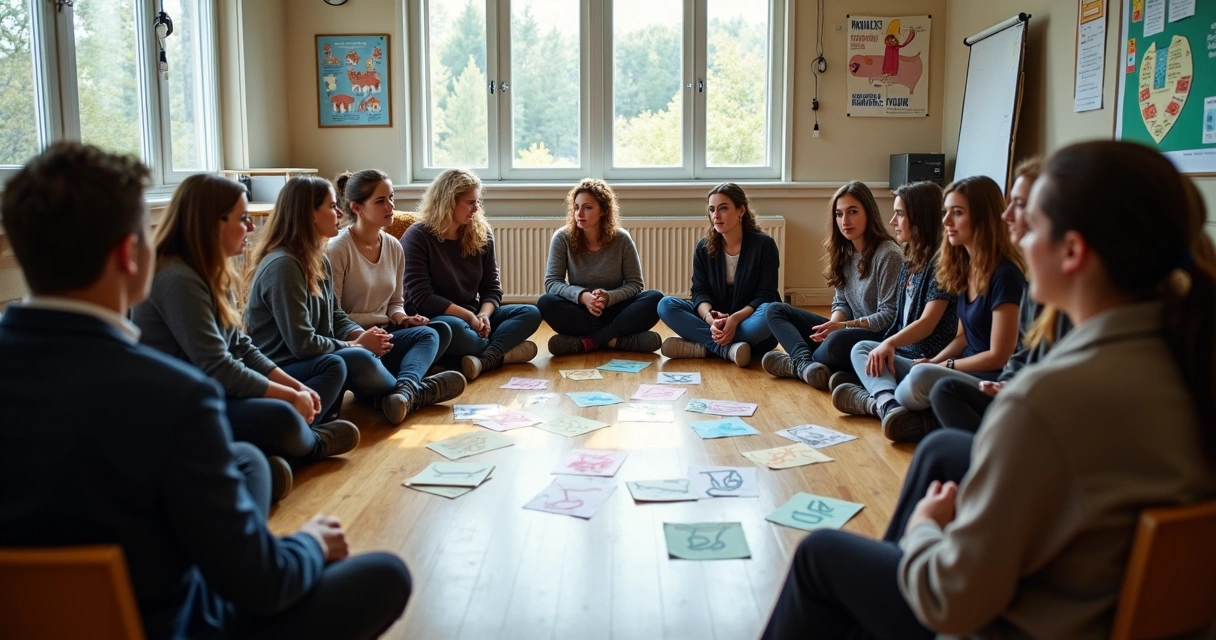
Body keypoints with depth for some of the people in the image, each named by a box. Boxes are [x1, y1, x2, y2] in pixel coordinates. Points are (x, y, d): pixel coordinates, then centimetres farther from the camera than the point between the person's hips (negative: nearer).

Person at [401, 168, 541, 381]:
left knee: (530, 314, -12)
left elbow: (492, 288, 6)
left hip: (473, 316, 6)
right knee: (453, 328, -41)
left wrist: (483, 315, -15)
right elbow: (421, 298, -16)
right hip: (433, 319, -6)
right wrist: (468, 316, -20)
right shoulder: (418, 237, -9)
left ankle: (485, 359, -35)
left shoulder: (481, 235, 6)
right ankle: (503, 352, -15)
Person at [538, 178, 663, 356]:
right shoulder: (562, 238, -6)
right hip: (580, 312, 0)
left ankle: (588, 342, -31)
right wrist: (581, 296, -28)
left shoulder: (621, 239, -6)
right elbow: (552, 283, -9)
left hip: (614, 311, 0)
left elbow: (635, 284, -4)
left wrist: (609, 297, -24)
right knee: (546, 303, -30)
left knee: (655, 299, -26)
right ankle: (613, 339, -30)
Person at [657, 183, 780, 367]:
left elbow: (765, 295, -12)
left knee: (769, 313, -37)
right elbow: (700, 291, -6)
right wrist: (710, 318, -29)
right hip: (715, 321, 3)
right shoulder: (704, 247, 2)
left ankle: (705, 346, -30)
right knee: (666, 305, -19)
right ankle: (729, 348, -33)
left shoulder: (764, 244, -7)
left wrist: (735, 319, -30)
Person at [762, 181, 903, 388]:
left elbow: (889, 316, -17)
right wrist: (834, 323, -12)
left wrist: (844, 326, -23)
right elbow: (841, 302, 10)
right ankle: (805, 363, -25)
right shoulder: (844, 252, 8)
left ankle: (797, 363, -11)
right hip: (850, 330, 9)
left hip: (879, 338, -8)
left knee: (837, 342, -41)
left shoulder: (888, 255, -16)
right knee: (776, 311, 0)